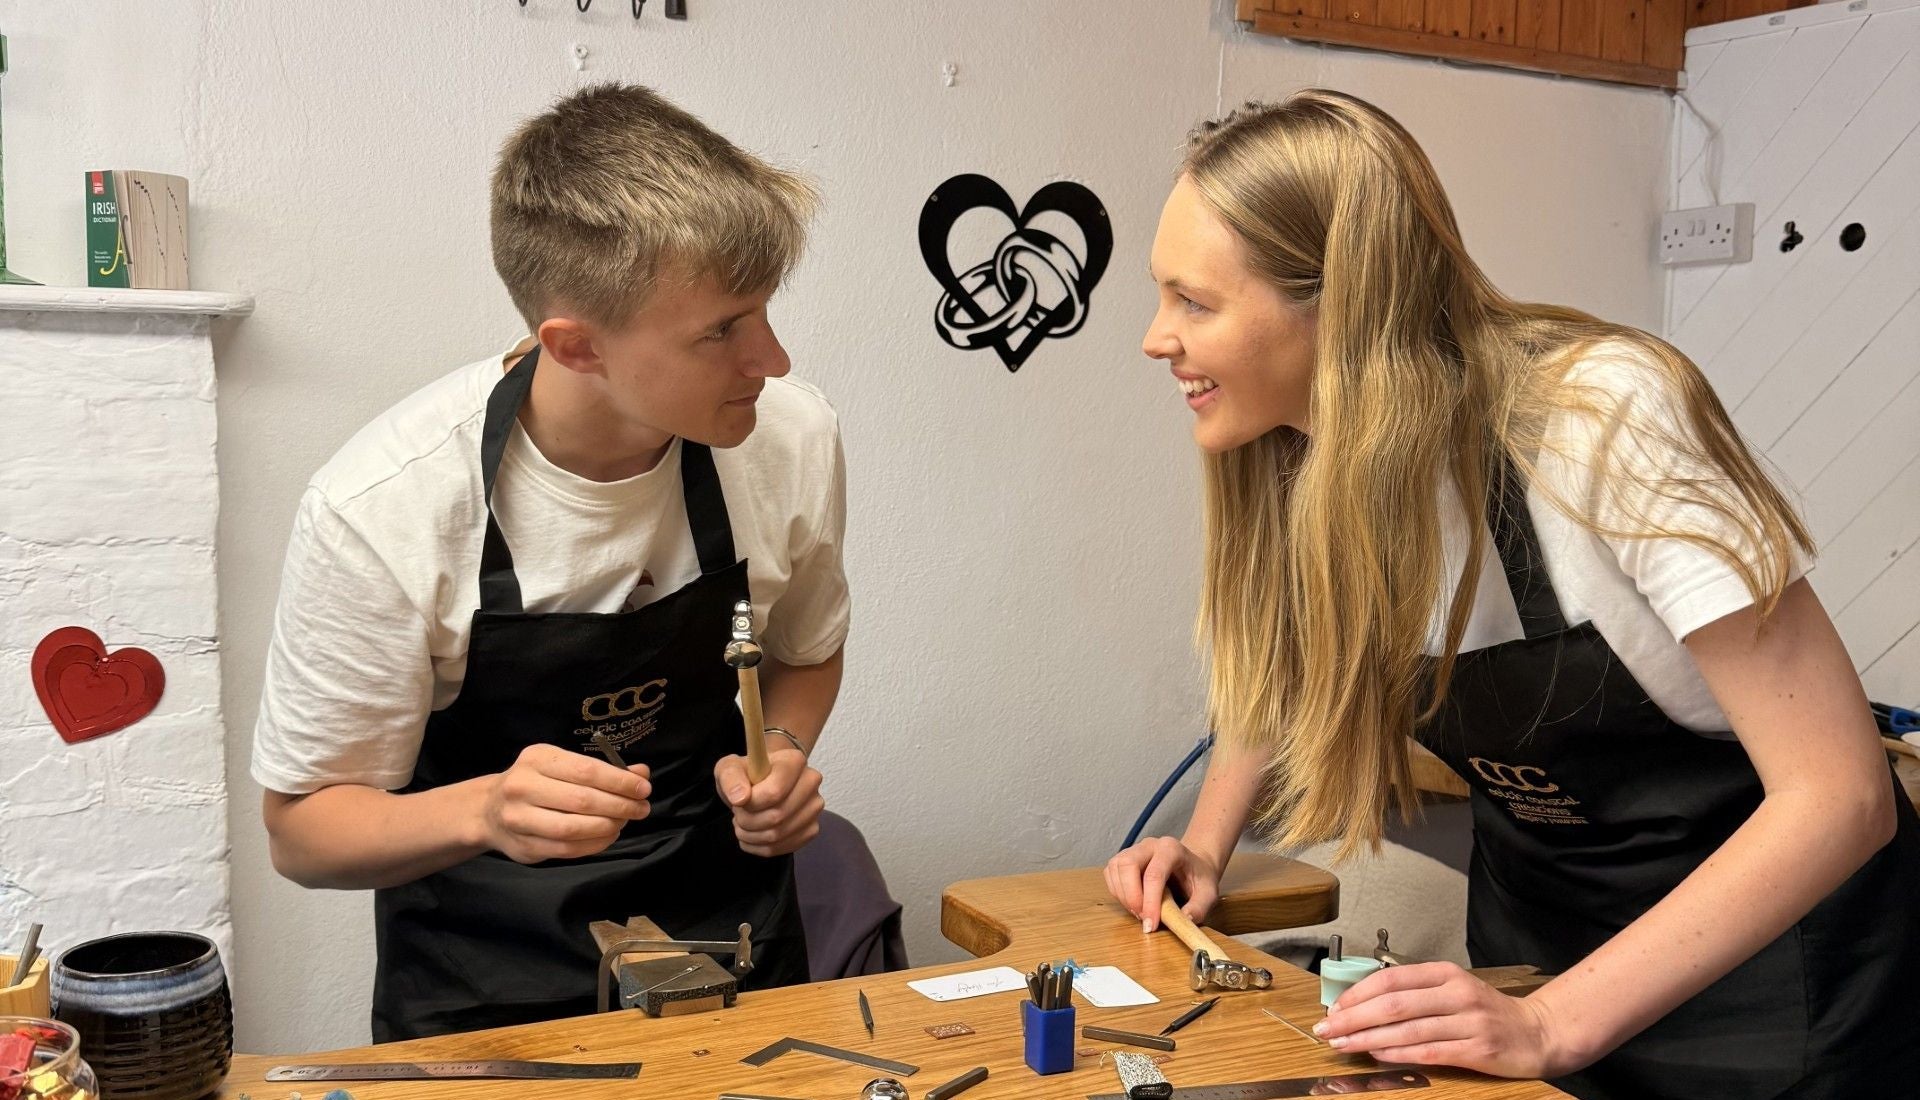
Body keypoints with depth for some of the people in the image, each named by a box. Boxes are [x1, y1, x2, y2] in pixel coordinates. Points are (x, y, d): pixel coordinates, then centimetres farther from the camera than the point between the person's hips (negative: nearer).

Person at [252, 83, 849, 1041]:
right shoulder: (376, 511, -20)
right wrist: (487, 812, -28)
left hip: (735, 950, 2)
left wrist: (782, 757, -10)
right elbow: (302, 830, -9)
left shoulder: (793, 437, -10)